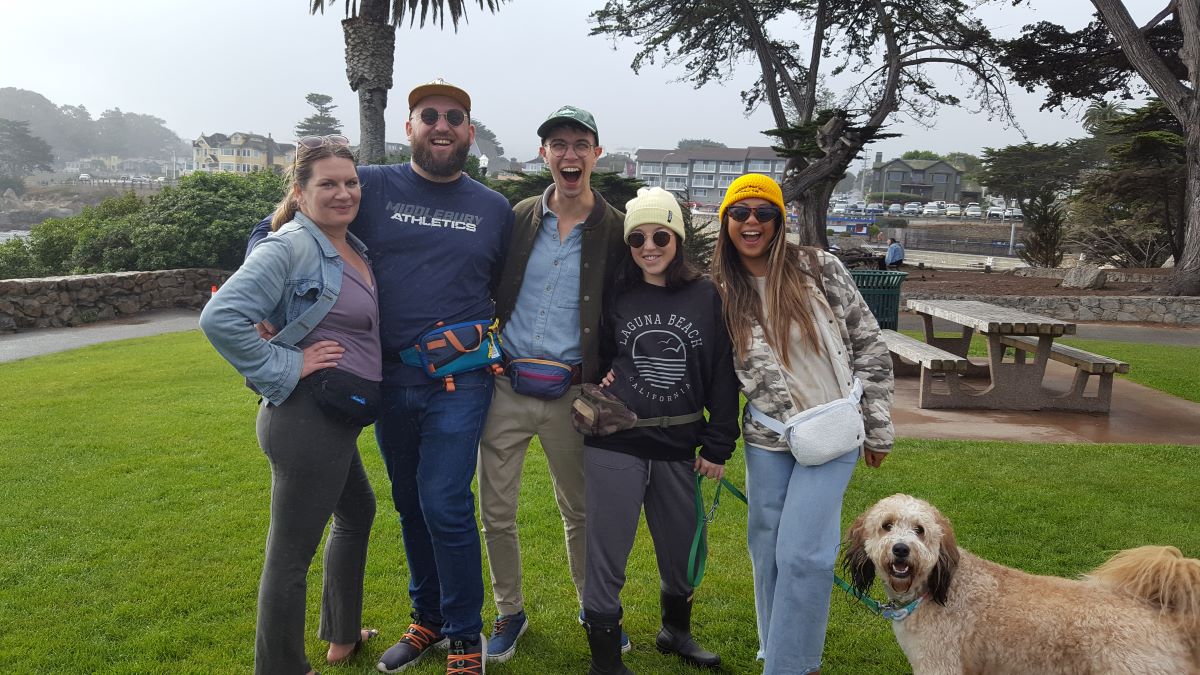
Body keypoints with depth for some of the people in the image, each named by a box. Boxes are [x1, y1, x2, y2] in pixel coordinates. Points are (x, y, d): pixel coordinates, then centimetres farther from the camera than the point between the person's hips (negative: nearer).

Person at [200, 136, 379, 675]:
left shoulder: (355, 249, 11)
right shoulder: (290, 247, -16)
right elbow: (220, 317, -27)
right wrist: (287, 368, -21)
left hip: (338, 421, 11)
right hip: (307, 418, -10)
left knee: (357, 512, 26)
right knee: (291, 551, 2)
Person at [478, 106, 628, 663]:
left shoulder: (616, 230, -1)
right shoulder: (517, 219, 4)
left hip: (572, 393, -1)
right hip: (506, 387, 2)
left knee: (580, 512, 13)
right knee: (496, 513, 8)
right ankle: (509, 613, 29)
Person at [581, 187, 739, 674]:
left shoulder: (706, 298, 0)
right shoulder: (613, 295, -2)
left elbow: (722, 375, 2)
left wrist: (718, 446, 2)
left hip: (678, 447, 2)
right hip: (615, 445, -2)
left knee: (681, 549, 17)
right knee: (607, 554, 3)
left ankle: (676, 631, 43)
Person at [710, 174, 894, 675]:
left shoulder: (820, 269, -5)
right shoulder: (723, 293, 2)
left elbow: (869, 347, -1)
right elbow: (747, 370, 2)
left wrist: (878, 427, 0)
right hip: (767, 439, 3)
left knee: (801, 552, -7)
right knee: (767, 550, 10)